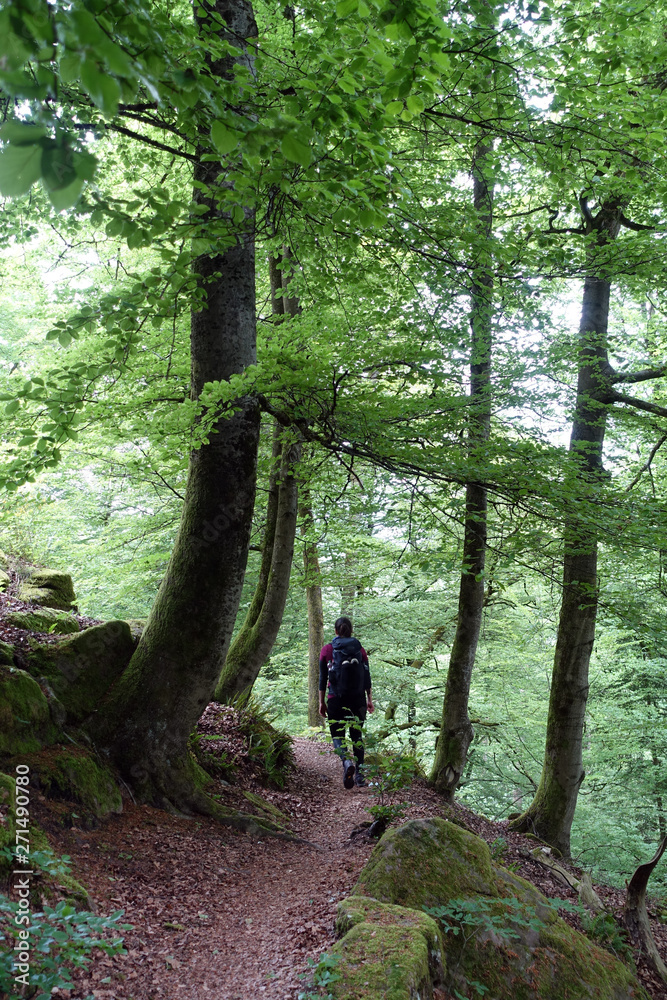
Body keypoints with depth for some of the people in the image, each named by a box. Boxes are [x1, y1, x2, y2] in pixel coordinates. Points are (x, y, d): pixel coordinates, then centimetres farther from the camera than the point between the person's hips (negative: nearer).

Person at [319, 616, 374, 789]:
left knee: (337, 735, 6)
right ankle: (359, 773, 10)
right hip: (358, 698, 2)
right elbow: (367, 677, 4)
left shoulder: (327, 650, 0)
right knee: (357, 734, 13)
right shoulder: (360, 649, 4)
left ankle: (347, 762, -22)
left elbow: (323, 678, 0)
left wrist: (321, 702, 6)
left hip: (336, 699, -2)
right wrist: (369, 699, 12)